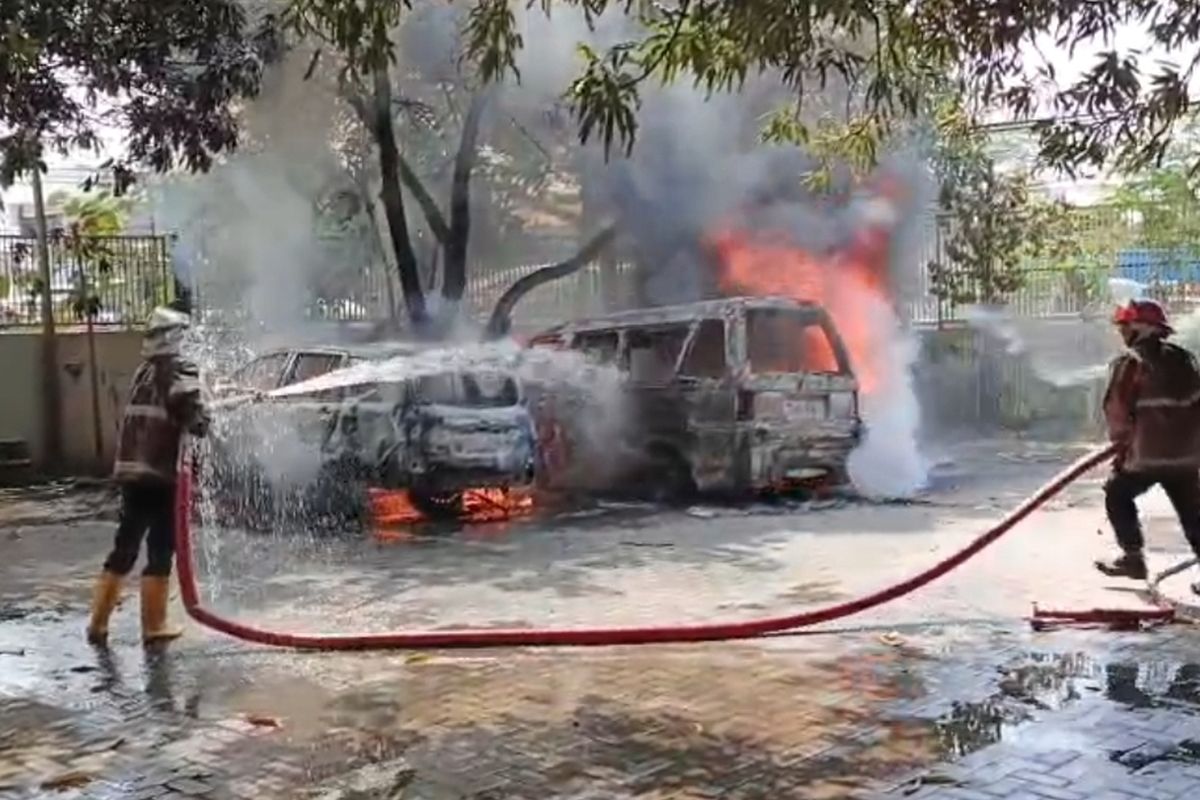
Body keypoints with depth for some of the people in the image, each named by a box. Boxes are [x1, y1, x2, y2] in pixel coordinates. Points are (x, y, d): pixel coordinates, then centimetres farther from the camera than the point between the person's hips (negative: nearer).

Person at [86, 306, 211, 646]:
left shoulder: (144, 371, 16)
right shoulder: (180, 371, -8)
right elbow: (194, 416, -20)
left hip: (131, 470, 7)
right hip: (161, 473, -7)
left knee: (125, 546, 15)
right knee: (161, 549, 1)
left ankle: (98, 622, 19)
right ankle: (154, 626, 7)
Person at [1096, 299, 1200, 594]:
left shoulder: (1130, 362, -8)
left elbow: (1117, 409, -10)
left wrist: (1122, 440, 4)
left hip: (1147, 451, -6)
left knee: (1118, 495, 14)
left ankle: (1133, 557, 11)